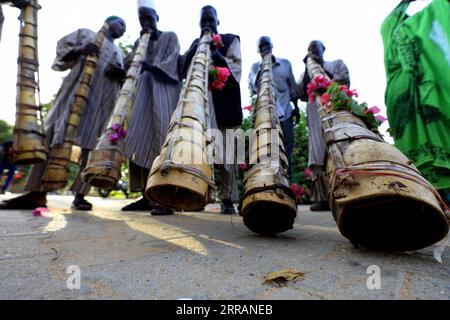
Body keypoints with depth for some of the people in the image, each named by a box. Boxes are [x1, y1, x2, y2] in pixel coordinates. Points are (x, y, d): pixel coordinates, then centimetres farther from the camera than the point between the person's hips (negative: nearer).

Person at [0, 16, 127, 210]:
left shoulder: (118, 54, 30)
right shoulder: (86, 33, 23)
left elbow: (124, 80, 21)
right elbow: (63, 47, 13)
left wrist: (121, 74, -2)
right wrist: (78, 50, -8)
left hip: (103, 100, 2)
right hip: (75, 91, -1)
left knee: (88, 145, -9)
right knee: (55, 135, -10)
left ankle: (79, 195, -11)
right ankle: (37, 192, -10)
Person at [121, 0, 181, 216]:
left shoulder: (170, 37, 11)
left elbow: (169, 67, -4)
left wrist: (148, 66, -20)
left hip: (164, 93, -5)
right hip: (143, 94, 6)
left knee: (163, 140, -19)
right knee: (142, 141, -6)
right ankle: (146, 197, -4)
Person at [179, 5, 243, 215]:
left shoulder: (230, 40, 15)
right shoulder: (195, 44, 26)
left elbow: (236, 72, 2)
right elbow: (183, 70, 11)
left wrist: (217, 55, -8)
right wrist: (198, 46, 4)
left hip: (224, 102, -3)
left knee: (226, 150, -8)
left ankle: (228, 199, -4)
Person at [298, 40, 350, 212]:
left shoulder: (336, 64, 22)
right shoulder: (305, 74, 27)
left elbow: (344, 82, 3)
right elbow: (303, 95, 10)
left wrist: (322, 69, 1)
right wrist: (307, 71, 5)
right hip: (315, 112, 2)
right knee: (319, 153, -11)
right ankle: (322, 197, -14)